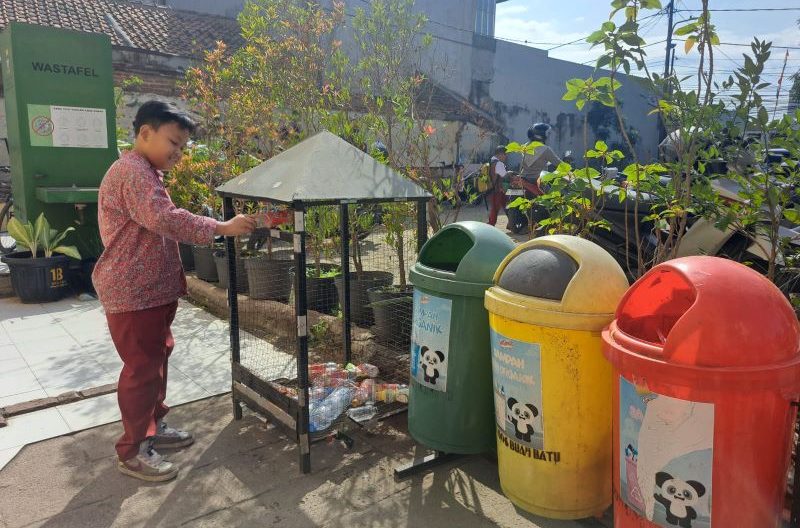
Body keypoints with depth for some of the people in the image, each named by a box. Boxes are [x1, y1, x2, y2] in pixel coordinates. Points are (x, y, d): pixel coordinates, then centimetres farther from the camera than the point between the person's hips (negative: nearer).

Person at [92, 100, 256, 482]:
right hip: (133, 294, -10)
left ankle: (153, 427, 33)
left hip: (154, 290, 11)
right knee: (142, 368, -2)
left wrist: (176, 278, 24)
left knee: (157, 361, 18)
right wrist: (222, 228, -29)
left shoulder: (146, 174, 18)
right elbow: (165, 219, -32)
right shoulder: (132, 171, -17)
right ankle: (132, 451, 12)